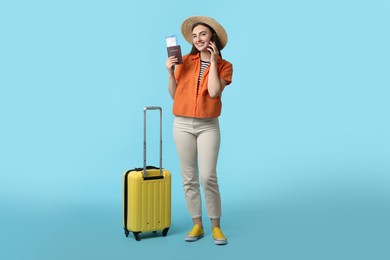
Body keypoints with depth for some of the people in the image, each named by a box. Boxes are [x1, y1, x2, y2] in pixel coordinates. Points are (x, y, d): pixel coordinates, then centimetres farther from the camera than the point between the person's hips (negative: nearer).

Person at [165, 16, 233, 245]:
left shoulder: (224, 66, 2)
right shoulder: (185, 61, 5)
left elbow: (214, 92, -15)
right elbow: (174, 94, 7)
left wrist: (213, 60, -9)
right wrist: (171, 72, -7)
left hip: (208, 126, -2)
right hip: (183, 125, 2)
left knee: (208, 177, -10)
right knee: (189, 178, 4)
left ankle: (216, 227, 6)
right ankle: (197, 225, 16)